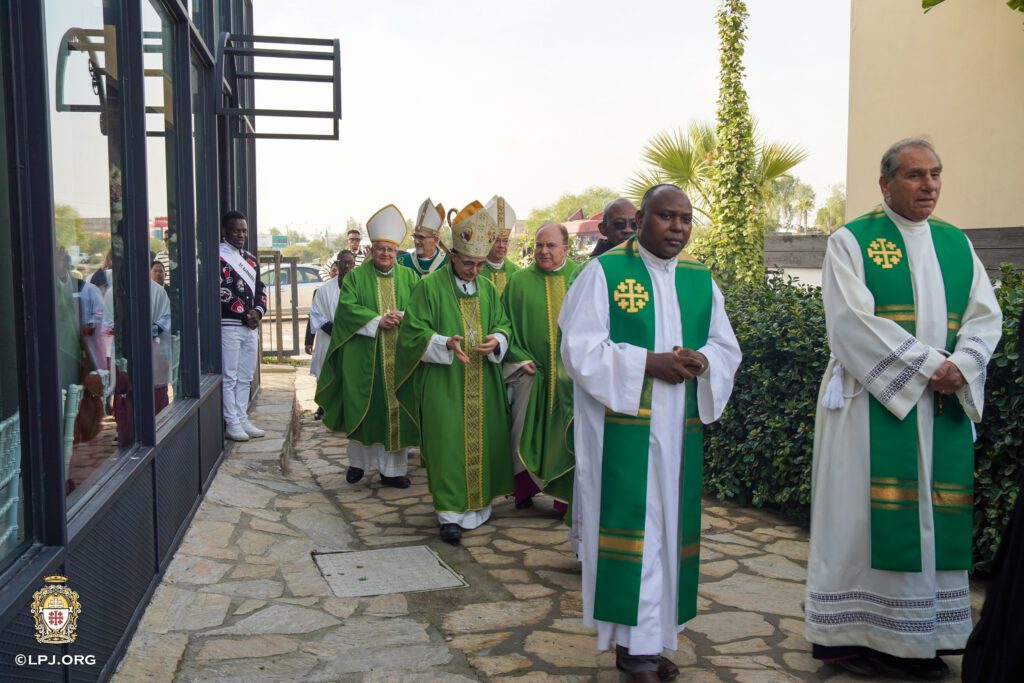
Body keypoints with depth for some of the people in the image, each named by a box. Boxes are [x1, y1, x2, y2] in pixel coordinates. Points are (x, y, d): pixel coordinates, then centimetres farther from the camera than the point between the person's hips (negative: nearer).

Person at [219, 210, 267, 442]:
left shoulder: (249, 258, 17)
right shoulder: (218, 258, -7)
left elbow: (260, 287, 18)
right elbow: (221, 292, -14)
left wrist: (257, 311, 0)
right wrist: (245, 314, -13)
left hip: (251, 326, 8)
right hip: (229, 325, -8)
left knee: (245, 376, 12)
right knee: (229, 377, -3)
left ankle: (242, 419, 19)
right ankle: (232, 423, 3)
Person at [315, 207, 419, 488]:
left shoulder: (408, 278, 12)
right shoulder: (355, 277, 6)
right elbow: (347, 307, -7)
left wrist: (402, 317, -15)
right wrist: (377, 321, -17)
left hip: (399, 357, 2)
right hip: (364, 357, -1)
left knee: (396, 410, 1)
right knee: (363, 409, 4)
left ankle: (392, 468, 8)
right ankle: (358, 461, 21)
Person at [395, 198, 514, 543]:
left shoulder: (487, 288, 11)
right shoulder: (429, 286, -4)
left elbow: (503, 324, 15)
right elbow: (413, 333, -6)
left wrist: (496, 341, -8)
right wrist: (446, 343, -22)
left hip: (482, 383, 5)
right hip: (443, 383, -5)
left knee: (482, 440, 8)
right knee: (448, 443, -6)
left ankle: (478, 502, 23)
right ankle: (450, 513, 2)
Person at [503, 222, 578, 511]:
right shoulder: (519, 281, 2)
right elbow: (506, 324, 3)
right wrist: (520, 359, -7)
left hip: (571, 375, 0)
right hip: (531, 372, 0)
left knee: (568, 435, 3)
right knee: (525, 431, 5)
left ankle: (566, 493, 15)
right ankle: (524, 489, 21)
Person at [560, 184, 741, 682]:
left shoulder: (700, 278, 11)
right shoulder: (605, 271, -4)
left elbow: (727, 346, 13)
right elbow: (580, 348, -10)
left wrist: (701, 360, -10)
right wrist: (649, 362, -18)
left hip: (679, 429, 5)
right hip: (623, 429, -5)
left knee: (669, 526, 9)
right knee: (632, 526, -2)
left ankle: (651, 637, 23)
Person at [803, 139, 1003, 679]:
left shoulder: (957, 244, 15)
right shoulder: (851, 242, -1)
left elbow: (986, 315, 9)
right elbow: (854, 321, -12)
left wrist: (961, 364, -11)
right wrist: (928, 364, -16)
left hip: (943, 407, 5)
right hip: (871, 401, -5)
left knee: (932, 517, 6)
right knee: (863, 512, -2)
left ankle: (917, 638, 16)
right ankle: (846, 632, 9)